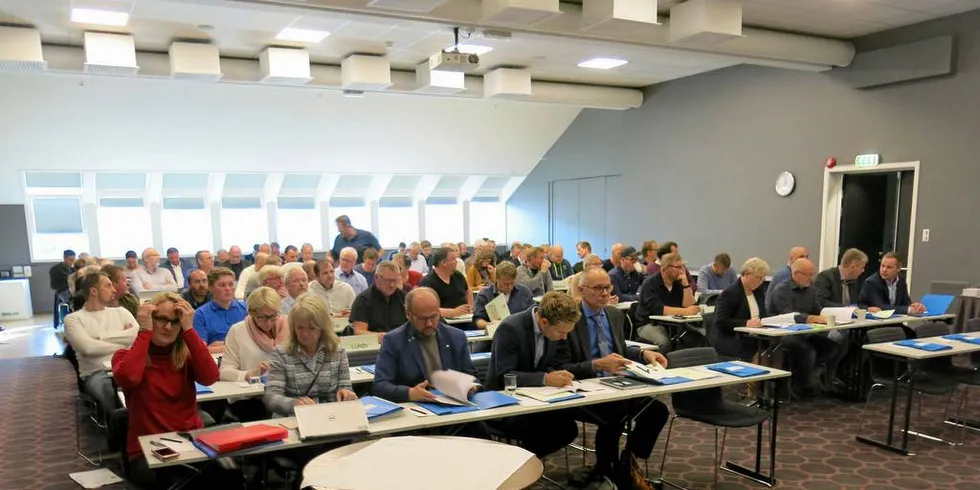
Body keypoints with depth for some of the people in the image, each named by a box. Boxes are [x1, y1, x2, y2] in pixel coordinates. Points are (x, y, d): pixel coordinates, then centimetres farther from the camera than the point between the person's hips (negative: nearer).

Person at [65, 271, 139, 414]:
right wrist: (123, 341, -1)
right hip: (95, 374, -2)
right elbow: (88, 347, -11)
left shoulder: (120, 312, 18)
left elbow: (138, 334, -1)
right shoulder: (73, 319, 7)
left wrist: (100, 337, -5)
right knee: (108, 388, -37)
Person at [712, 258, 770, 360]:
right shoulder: (730, 293, -9)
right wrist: (745, 323, -26)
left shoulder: (758, 291, 15)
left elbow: (763, 315, 20)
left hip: (752, 338, 7)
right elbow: (720, 321, -16)